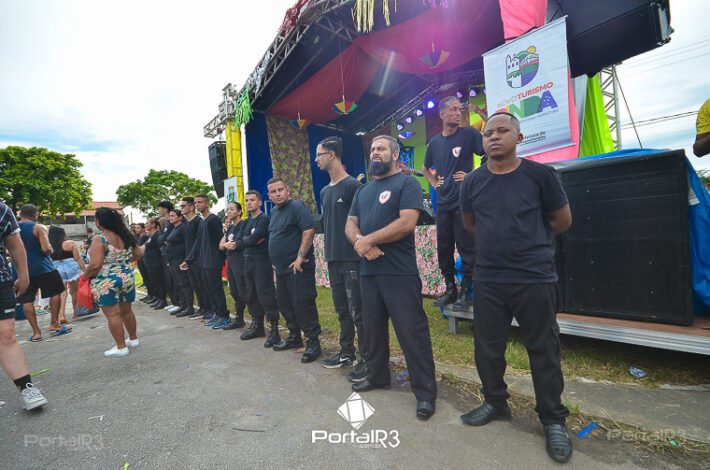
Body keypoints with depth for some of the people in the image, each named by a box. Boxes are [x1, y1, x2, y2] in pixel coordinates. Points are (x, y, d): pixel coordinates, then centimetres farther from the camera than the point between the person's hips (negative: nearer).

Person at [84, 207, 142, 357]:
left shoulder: (99, 240, -16)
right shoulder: (126, 237, 3)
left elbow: (95, 265, -22)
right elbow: (139, 254, 11)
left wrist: (85, 276, -5)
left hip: (106, 283, -6)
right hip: (127, 278, 6)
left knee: (113, 314, 2)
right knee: (126, 311, 18)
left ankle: (121, 347, 9)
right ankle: (133, 339, 31)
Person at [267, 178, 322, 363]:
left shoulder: (297, 206, -12)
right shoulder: (273, 211, 15)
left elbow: (309, 230, -23)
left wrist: (300, 257, -24)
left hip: (298, 268, -9)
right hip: (281, 268, 10)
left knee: (303, 305, -8)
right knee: (284, 304, 17)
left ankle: (313, 342, 3)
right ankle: (294, 335, 33)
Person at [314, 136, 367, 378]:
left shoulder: (352, 185, -9)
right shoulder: (324, 191, 15)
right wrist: (329, 251, 15)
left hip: (352, 259, -8)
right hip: (333, 259, 8)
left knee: (357, 311, -1)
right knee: (342, 309, 16)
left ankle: (366, 358, 12)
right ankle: (347, 352, 29)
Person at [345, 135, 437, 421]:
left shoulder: (407, 183, -4)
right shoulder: (363, 191, 18)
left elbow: (407, 223, -18)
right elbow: (350, 225, 12)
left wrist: (368, 240, -13)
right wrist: (360, 242, -11)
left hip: (400, 273, -7)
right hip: (368, 272, 7)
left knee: (412, 332, -1)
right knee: (372, 328, 17)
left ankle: (425, 392, 14)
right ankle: (377, 376, 37)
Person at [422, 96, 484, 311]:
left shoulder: (469, 133, -2)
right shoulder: (434, 142, 12)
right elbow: (426, 168, 27)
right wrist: (433, 183, 12)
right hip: (443, 202, 5)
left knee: (466, 247, -1)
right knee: (444, 247, 9)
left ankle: (465, 292, 10)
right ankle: (450, 289, 23)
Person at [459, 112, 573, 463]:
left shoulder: (540, 174, -5)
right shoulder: (472, 182, 3)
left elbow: (563, 220, 6)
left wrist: (530, 241, 12)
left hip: (535, 278, -2)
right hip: (488, 280, 3)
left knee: (543, 351, 9)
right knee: (487, 348, 13)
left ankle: (553, 419, 30)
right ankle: (495, 403, 36)